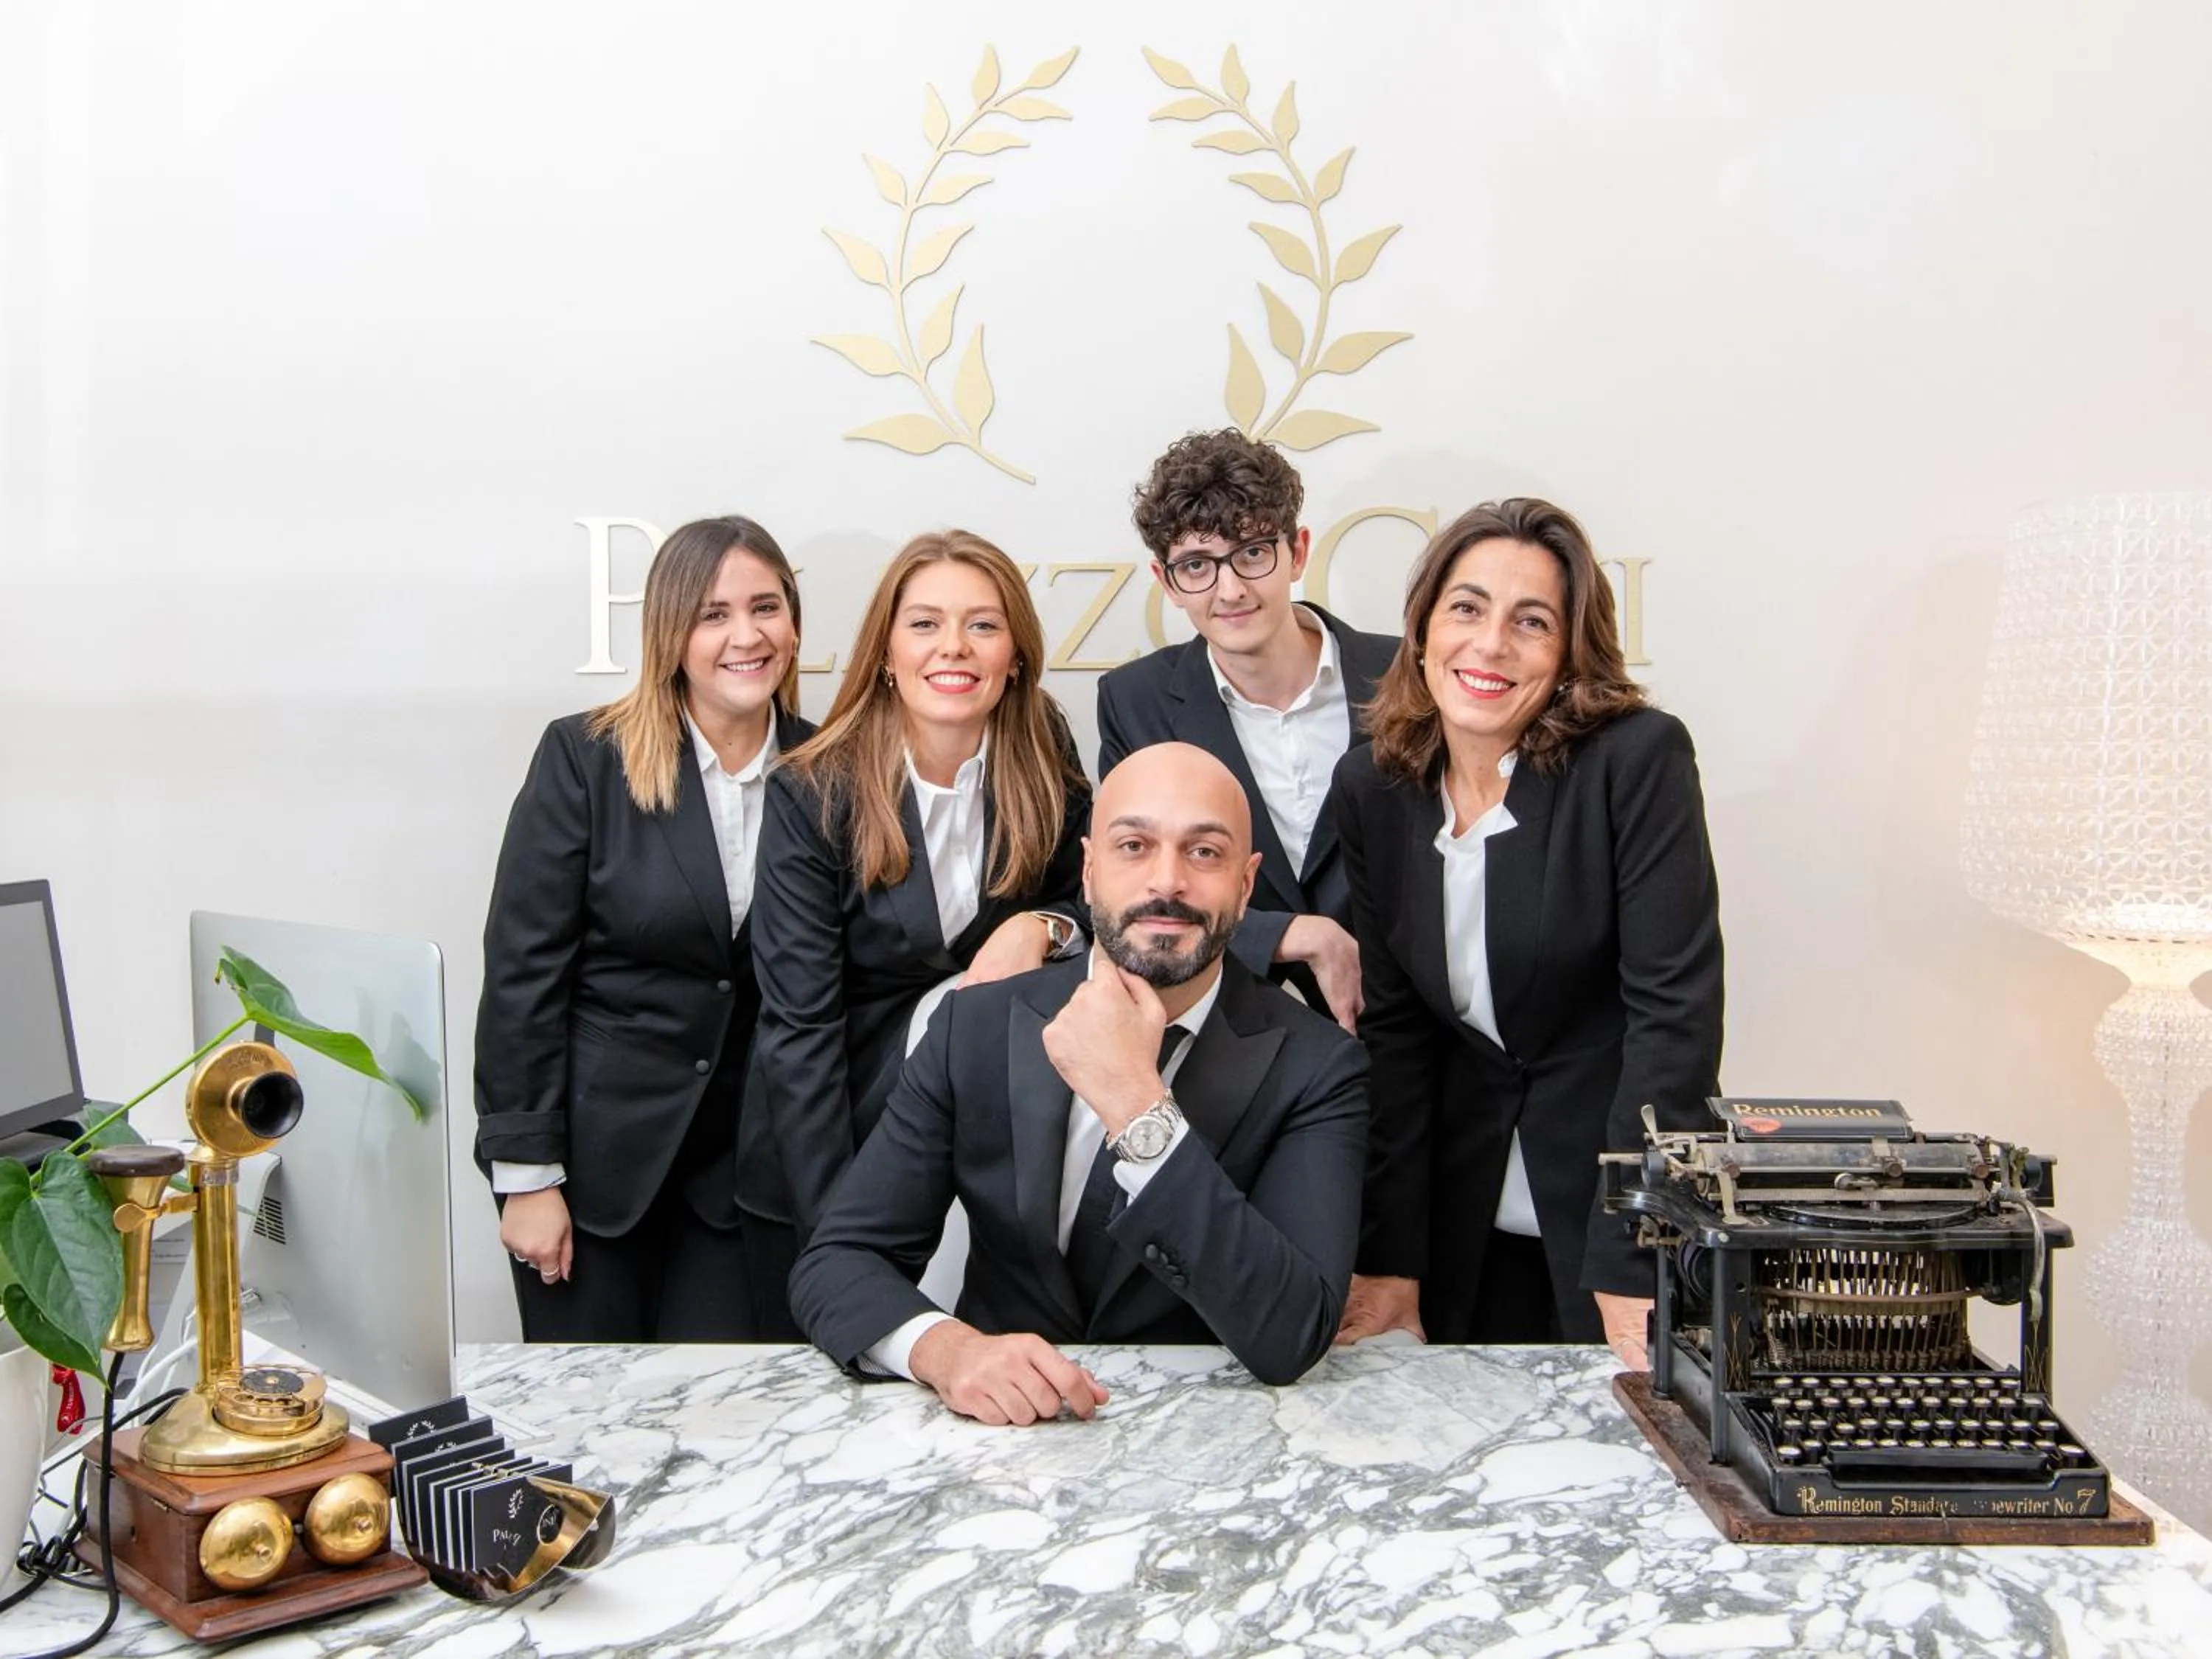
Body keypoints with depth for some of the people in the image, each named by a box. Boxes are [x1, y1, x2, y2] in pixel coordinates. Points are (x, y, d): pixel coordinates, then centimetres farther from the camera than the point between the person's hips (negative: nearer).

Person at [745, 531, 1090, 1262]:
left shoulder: (1047, 766, -7)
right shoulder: (812, 795, -16)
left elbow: (1096, 906, 7)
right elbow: (799, 1028, -17)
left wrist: (1043, 927, -17)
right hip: (840, 1128, -2)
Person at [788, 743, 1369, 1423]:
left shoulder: (1316, 1067, -9)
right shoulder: (974, 1030, -3)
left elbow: (1290, 1340, -19)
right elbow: (834, 1261, -4)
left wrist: (1137, 1106, -25)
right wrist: (945, 1348, -25)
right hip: (999, 1430, 1)